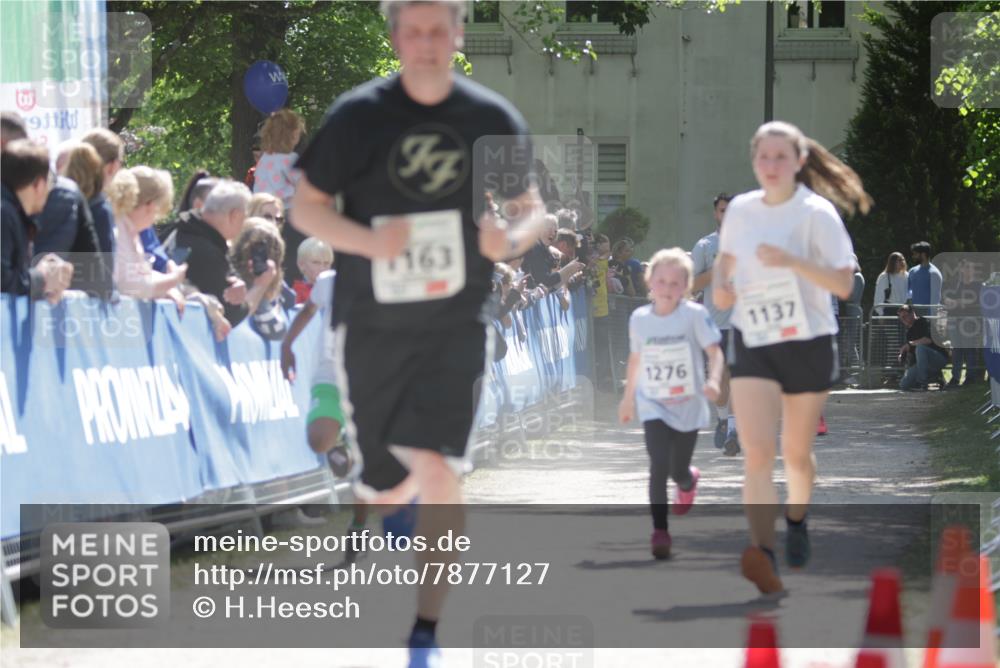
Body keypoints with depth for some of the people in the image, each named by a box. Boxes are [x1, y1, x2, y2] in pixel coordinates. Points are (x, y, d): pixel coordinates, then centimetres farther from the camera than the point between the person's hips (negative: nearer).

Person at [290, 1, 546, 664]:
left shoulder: (496, 120, -2)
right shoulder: (358, 116, -5)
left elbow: (531, 209, 8)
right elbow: (305, 206, -1)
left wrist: (511, 237, -16)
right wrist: (369, 240, -19)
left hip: (455, 321, -1)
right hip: (371, 323, 1)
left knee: (435, 469, -17)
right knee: (386, 489, 8)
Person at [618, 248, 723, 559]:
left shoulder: (694, 315, -12)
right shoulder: (639, 319, -2)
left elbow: (714, 351, -14)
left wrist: (713, 380, -34)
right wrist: (628, 396, 22)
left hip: (688, 406, -1)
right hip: (653, 406, 1)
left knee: (678, 470, 10)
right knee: (659, 466, -17)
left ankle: (689, 480, 49)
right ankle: (659, 531, -12)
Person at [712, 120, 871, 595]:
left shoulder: (817, 213, -9)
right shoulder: (740, 210, 4)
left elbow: (843, 284, -16)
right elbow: (726, 257, 23)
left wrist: (792, 262, -28)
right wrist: (720, 285, 1)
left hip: (808, 344, -2)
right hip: (752, 345, 2)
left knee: (796, 453, 13)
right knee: (756, 453, -17)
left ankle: (796, 519, 44)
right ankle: (763, 555, -30)